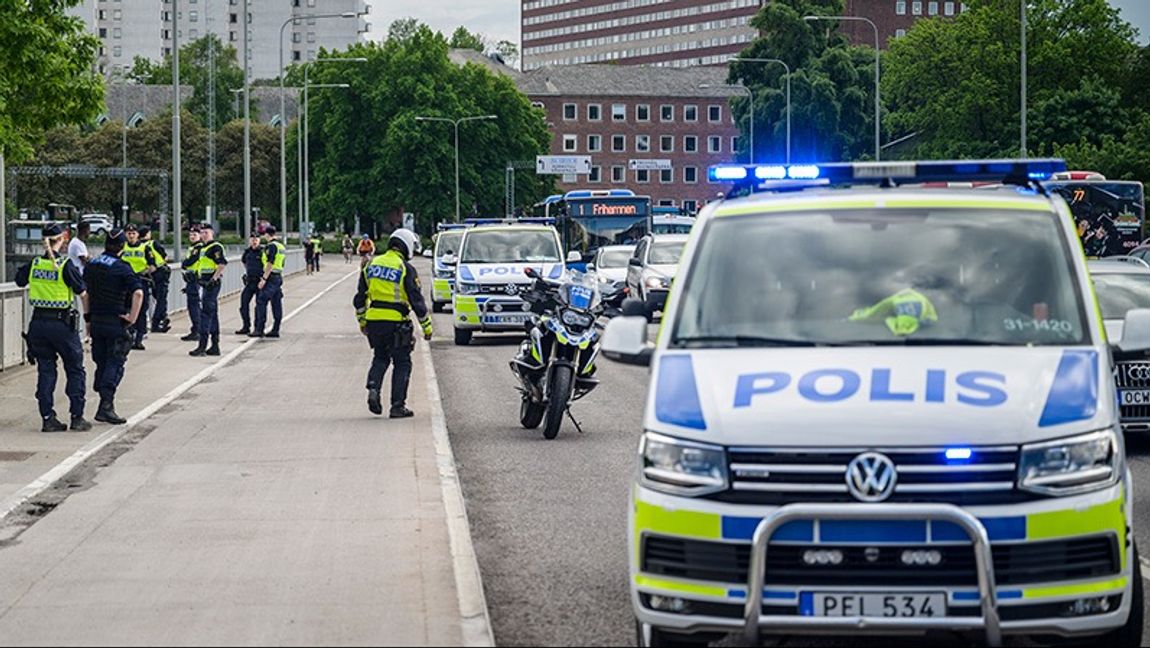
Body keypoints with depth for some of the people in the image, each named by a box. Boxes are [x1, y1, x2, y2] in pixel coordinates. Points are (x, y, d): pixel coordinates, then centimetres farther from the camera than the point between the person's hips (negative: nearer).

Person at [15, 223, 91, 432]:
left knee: (45, 371, 11)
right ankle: (77, 417, 6)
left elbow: (19, 281, 18)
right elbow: (83, 294, -8)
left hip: (38, 322, 4)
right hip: (62, 323, -4)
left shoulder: (34, 264, -1)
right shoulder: (66, 266, -13)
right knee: (75, 370, 8)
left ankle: (47, 418, 8)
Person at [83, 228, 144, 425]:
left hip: (96, 320, 6)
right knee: (115, 365, -2)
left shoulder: (91, 266, 8)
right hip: (116, 321, -6)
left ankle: (105, 404, 16)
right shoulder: (122, 268, -12)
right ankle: (106, 406, -10)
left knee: (101, 363, 14)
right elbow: (138, 293, -24)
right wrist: (132, 318, -16)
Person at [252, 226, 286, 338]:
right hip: (279, 277, 9)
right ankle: (275, 330, 10)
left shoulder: (271, 246, -14)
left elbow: (270, 264, -21)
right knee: (277, 304, 9)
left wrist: (264, 279, -21)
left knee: (261, 303, -9)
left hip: (271, 278, -9)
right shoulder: (281, 246, 15)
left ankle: (259, 329, -13)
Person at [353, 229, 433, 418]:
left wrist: (362, 321, 25)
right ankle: (398, 406, 5)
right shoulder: (406, 269, -8)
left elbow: (360, 298, 14)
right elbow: (417, 301, -9)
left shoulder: (371, 265, 8)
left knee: (380, 358, 22)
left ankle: (373, 388, -2)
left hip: (374, 321, 5)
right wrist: (427, 327, -1)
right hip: (396, 322, -5)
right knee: (402, 363, 8)